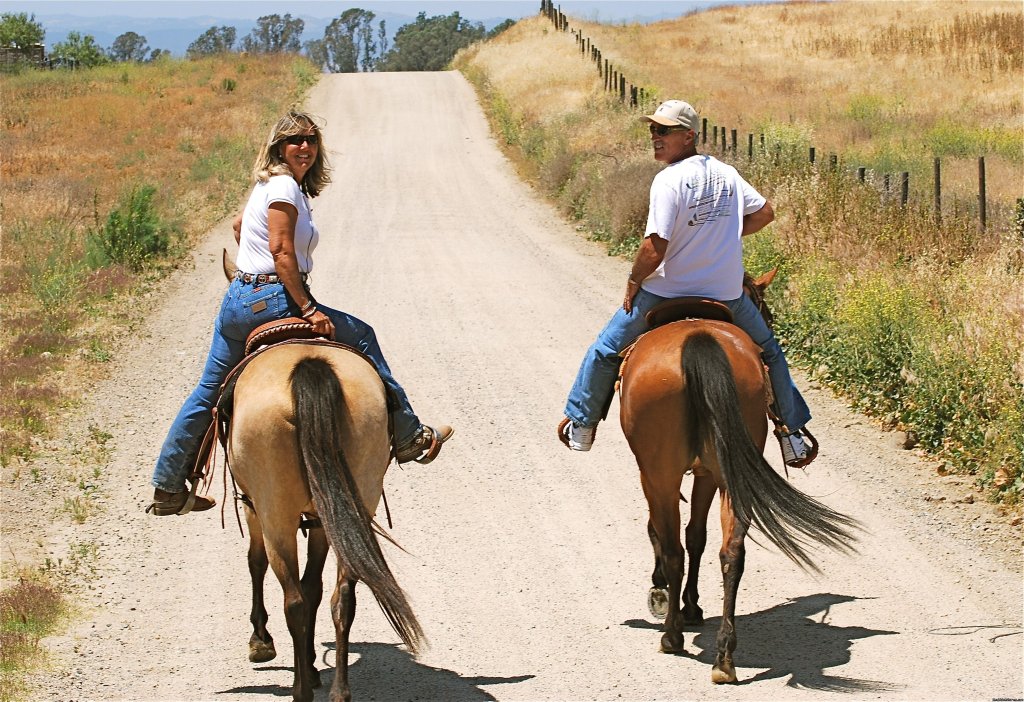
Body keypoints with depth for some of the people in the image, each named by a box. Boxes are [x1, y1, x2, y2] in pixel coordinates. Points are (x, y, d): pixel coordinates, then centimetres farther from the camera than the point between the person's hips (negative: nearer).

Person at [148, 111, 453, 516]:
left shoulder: (268, 185, 18)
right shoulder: (285, 186, -13)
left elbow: (239, 225, 37)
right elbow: (282, 251, -21)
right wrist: (308, 309, -21)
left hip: (236, 299, 10)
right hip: (269, 302, -10)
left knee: (209, 392, 13)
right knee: (361, 338, 3)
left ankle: (168, 489, 18)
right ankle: (407, 437, 7)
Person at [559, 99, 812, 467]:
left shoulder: (669, 180, -20)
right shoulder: (726, 173, 0)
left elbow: (654, 248, -24)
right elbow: (764, 213, 14)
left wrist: (633, 281, -8)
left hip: (666, 294, -5)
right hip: (726, 294, 5)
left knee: (605, 351, 16)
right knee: (768, 351, 27)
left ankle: (581, 425, 27)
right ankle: (793, 432, 30)